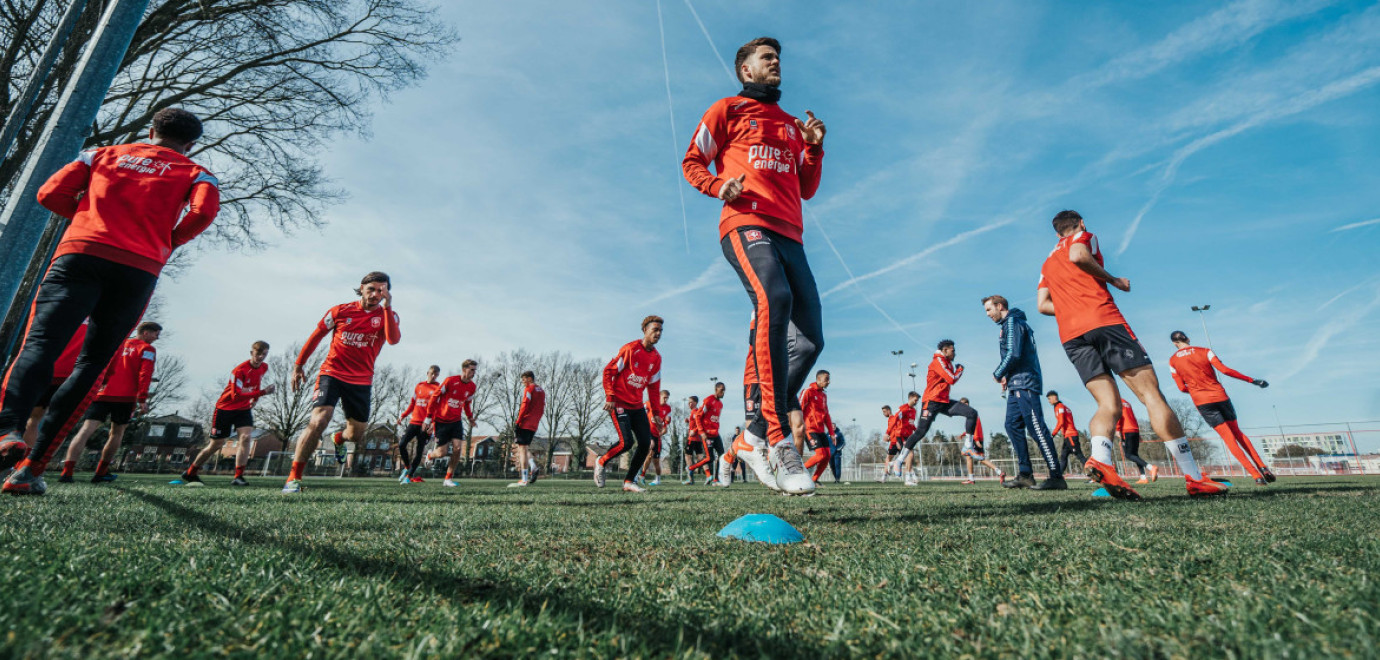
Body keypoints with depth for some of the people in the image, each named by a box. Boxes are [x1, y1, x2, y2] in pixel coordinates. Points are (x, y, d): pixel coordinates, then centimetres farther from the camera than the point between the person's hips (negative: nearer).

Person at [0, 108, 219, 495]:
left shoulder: (104, 154, 24)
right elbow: (204, 211, -5)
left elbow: (50, 194, 13)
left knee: (39, 345, -10)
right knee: (90, 368, 3)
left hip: (80, 253, 1)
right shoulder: (195, 173, 17)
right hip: (139, 270, -1)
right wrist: (167, 242, 11)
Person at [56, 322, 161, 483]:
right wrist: (142, 400, -10)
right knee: (117, 433, 11)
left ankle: (67, 472, -19)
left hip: (103, 393, 4)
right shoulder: (147, 349, 3)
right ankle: (100, 473, 13)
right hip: (125, 397, -3)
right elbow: (145, 375, -8)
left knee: (86, 430, -6)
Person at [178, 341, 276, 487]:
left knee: (245, 437, -17)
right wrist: (262, 392, -40)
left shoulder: (264, 368, -3)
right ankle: (189, 473, 27)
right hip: (225, 408, -5)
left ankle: (238, 477, -17)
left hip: (244, 408, 5)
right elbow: (236, 395, -32)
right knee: (216, 444, 4)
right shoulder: (239, 370, -25)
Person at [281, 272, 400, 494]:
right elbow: (316, 335, 11)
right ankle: (294, 477, -9)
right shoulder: (340, 311, -1)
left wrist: (387, 307, -29)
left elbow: (393, 339, -24)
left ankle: (338, 439, 49)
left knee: (356, 433, 10)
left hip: (361, 381, 2)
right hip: (332, 373, -1)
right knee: (318, 421, -22)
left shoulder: (387, 315, -2)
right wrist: (298, 364, 15)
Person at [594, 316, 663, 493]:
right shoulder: (630, 349, -12)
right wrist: (609, 397, -15)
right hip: (619, 403, -7)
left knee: (645, 442, -2)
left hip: (637, 405, 7)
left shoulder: (656, 358, 8)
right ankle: (601, 462, 12)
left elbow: (654, 387, 15)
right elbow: (608, 371, -9)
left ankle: (628, 482, 11)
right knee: (626, 441, -17)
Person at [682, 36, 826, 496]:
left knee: (809, 339, -7)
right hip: (746, 223, -6)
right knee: (774, 298, -35)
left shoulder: (792, 125, 31)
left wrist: (814, 148, 13)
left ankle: (756, 433, 5)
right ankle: (778, 439, -36)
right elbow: (692, 162, 12)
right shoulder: (728, 110, 17)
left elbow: (807, 189, 30)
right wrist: (718, 185, -8)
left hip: (789, 234, 7)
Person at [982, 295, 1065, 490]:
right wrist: (1007, 377, 10)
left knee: (1036, 426, -13)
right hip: (1017, 385, 10)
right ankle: (1025, 474, 7)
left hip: (1025, 383, -10)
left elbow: (1013, 354, -17)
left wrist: (998, 374, -4)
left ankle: (1057, 476, -12)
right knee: (1013, 425, 6)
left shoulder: (1012, 322, -7)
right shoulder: (1009, 324, 23)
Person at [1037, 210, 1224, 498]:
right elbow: (1078, 256, -11)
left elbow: (1042, 305, 17)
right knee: (1151, 394, -4)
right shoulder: (1083, 237, 14)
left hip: (1070, 335, 5)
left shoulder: (1048, 262, 28)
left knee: (1109, 404, 0)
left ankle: (1099, 459, -27)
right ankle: (1194, 477, -6)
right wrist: (1113, 279, 0)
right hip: (1103, 321, -5)